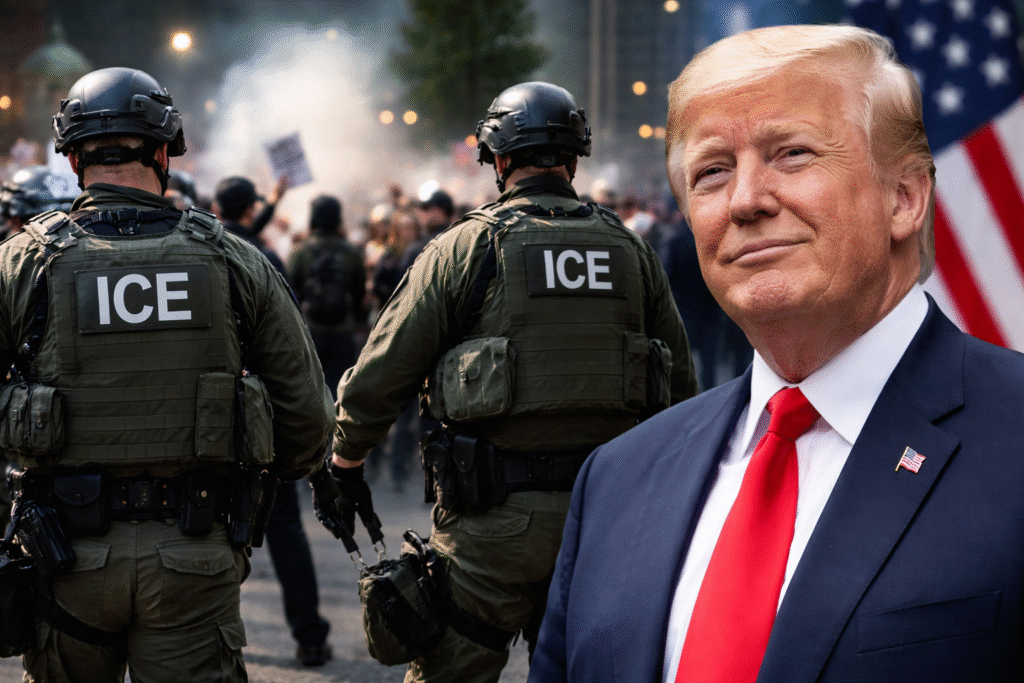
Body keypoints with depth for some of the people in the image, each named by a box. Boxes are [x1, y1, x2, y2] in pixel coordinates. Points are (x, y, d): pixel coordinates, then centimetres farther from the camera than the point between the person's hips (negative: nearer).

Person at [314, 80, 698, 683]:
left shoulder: (463, 248, -4)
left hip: (494, 520, -4)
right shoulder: (632, 250, 7)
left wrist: (345, 469, 12)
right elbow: (680, 388, 13)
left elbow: (377, 380, -2)